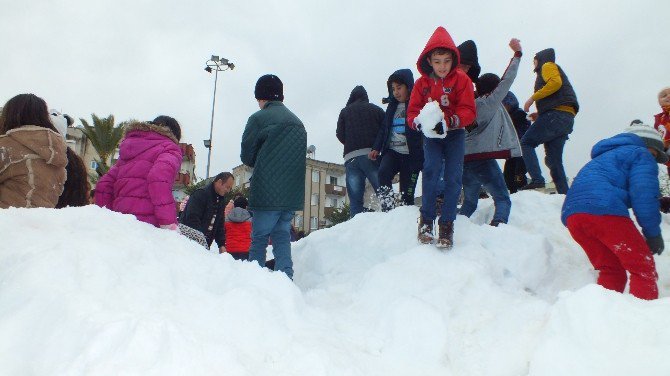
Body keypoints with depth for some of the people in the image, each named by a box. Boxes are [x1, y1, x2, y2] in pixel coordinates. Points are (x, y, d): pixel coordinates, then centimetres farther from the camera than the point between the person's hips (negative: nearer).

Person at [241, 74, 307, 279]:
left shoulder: (258, 118, -5)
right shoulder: (298, 122, 15)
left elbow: (246, 156, -1)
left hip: (267, 192, -5)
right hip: (294, 193, 6)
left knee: (259, 237, 3)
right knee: (282, 235, 11)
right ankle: (285, 276, 2)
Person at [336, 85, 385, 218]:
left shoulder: (345, 111, 18)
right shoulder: (376, 109, 15)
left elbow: (340, 134, 9)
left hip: (351, 157, 1)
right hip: (372, 155, -1)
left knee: (355, 199, -2)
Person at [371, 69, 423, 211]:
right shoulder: (392, 106, 16)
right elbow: (384, 128, 20)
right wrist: (376, 148, 8)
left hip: (411, 155, -4)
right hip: (392, 151, 4)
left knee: (407, 193, -3)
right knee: (383, 172, -26)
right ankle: (387, 209, -25)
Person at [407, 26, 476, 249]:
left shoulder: (461, 80, -8)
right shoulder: (422, 83, -2)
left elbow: (468, 111, -12)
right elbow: (412, 112, -1)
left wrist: (449, 121, -31)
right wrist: (420, 122, -25)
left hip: (455, 134, 0)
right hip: (431, 135, 1)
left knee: (454, 176, -10)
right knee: (431, 169, -20)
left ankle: (447, 223, 0)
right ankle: (426, 219, -10)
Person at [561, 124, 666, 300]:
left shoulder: (606, 157, 40)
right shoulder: (642, 154, 15)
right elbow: (643, 194, -1)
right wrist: (653, 233, 3)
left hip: (572, 213, 8)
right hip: (603, 210, -8)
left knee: (611, 271, 16)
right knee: (643, 269, -1)